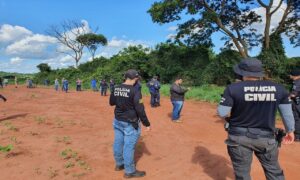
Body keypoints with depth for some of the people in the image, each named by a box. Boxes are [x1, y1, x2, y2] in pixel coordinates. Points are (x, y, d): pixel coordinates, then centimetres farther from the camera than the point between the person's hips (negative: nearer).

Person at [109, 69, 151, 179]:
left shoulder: (116, 89, 0)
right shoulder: (134, 91, -20)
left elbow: (111, 102, 15)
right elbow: (140, 110, -20)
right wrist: (147, 124, -12)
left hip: (117, 121, 7)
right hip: (130, 123, -7)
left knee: (118, 142, 19)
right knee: (129, 146, 3)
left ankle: (119, 164, 39)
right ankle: (130, 171, 18)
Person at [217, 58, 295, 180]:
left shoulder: (233, 88, -13)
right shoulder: (278, 89, -2)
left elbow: (222, 113, -11)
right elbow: (287, 113, 7)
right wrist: (290, 131, 23)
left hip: (239, 137, -2)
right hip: (266, 137, 3)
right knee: (273, 170, 22)